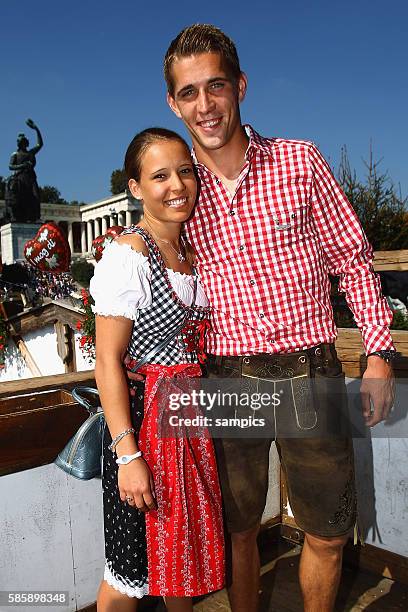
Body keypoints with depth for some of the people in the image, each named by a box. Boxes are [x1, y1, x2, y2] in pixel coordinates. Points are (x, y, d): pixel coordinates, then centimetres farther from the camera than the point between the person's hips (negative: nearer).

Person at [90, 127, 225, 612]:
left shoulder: (191, 252, 8)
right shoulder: (127, 254, -16)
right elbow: (108, 362, -18)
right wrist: (128, 456, -20)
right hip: (144, 414, -7)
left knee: (184, 543, 23)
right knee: (132, 566, 9)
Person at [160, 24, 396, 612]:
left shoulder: (300, 161, -1)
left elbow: (352, 258, 3)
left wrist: (378, 353, -2)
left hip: (310, 369, 0)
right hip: (227, 377, 1)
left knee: (327, 533, 12)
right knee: (239, 530, 16)